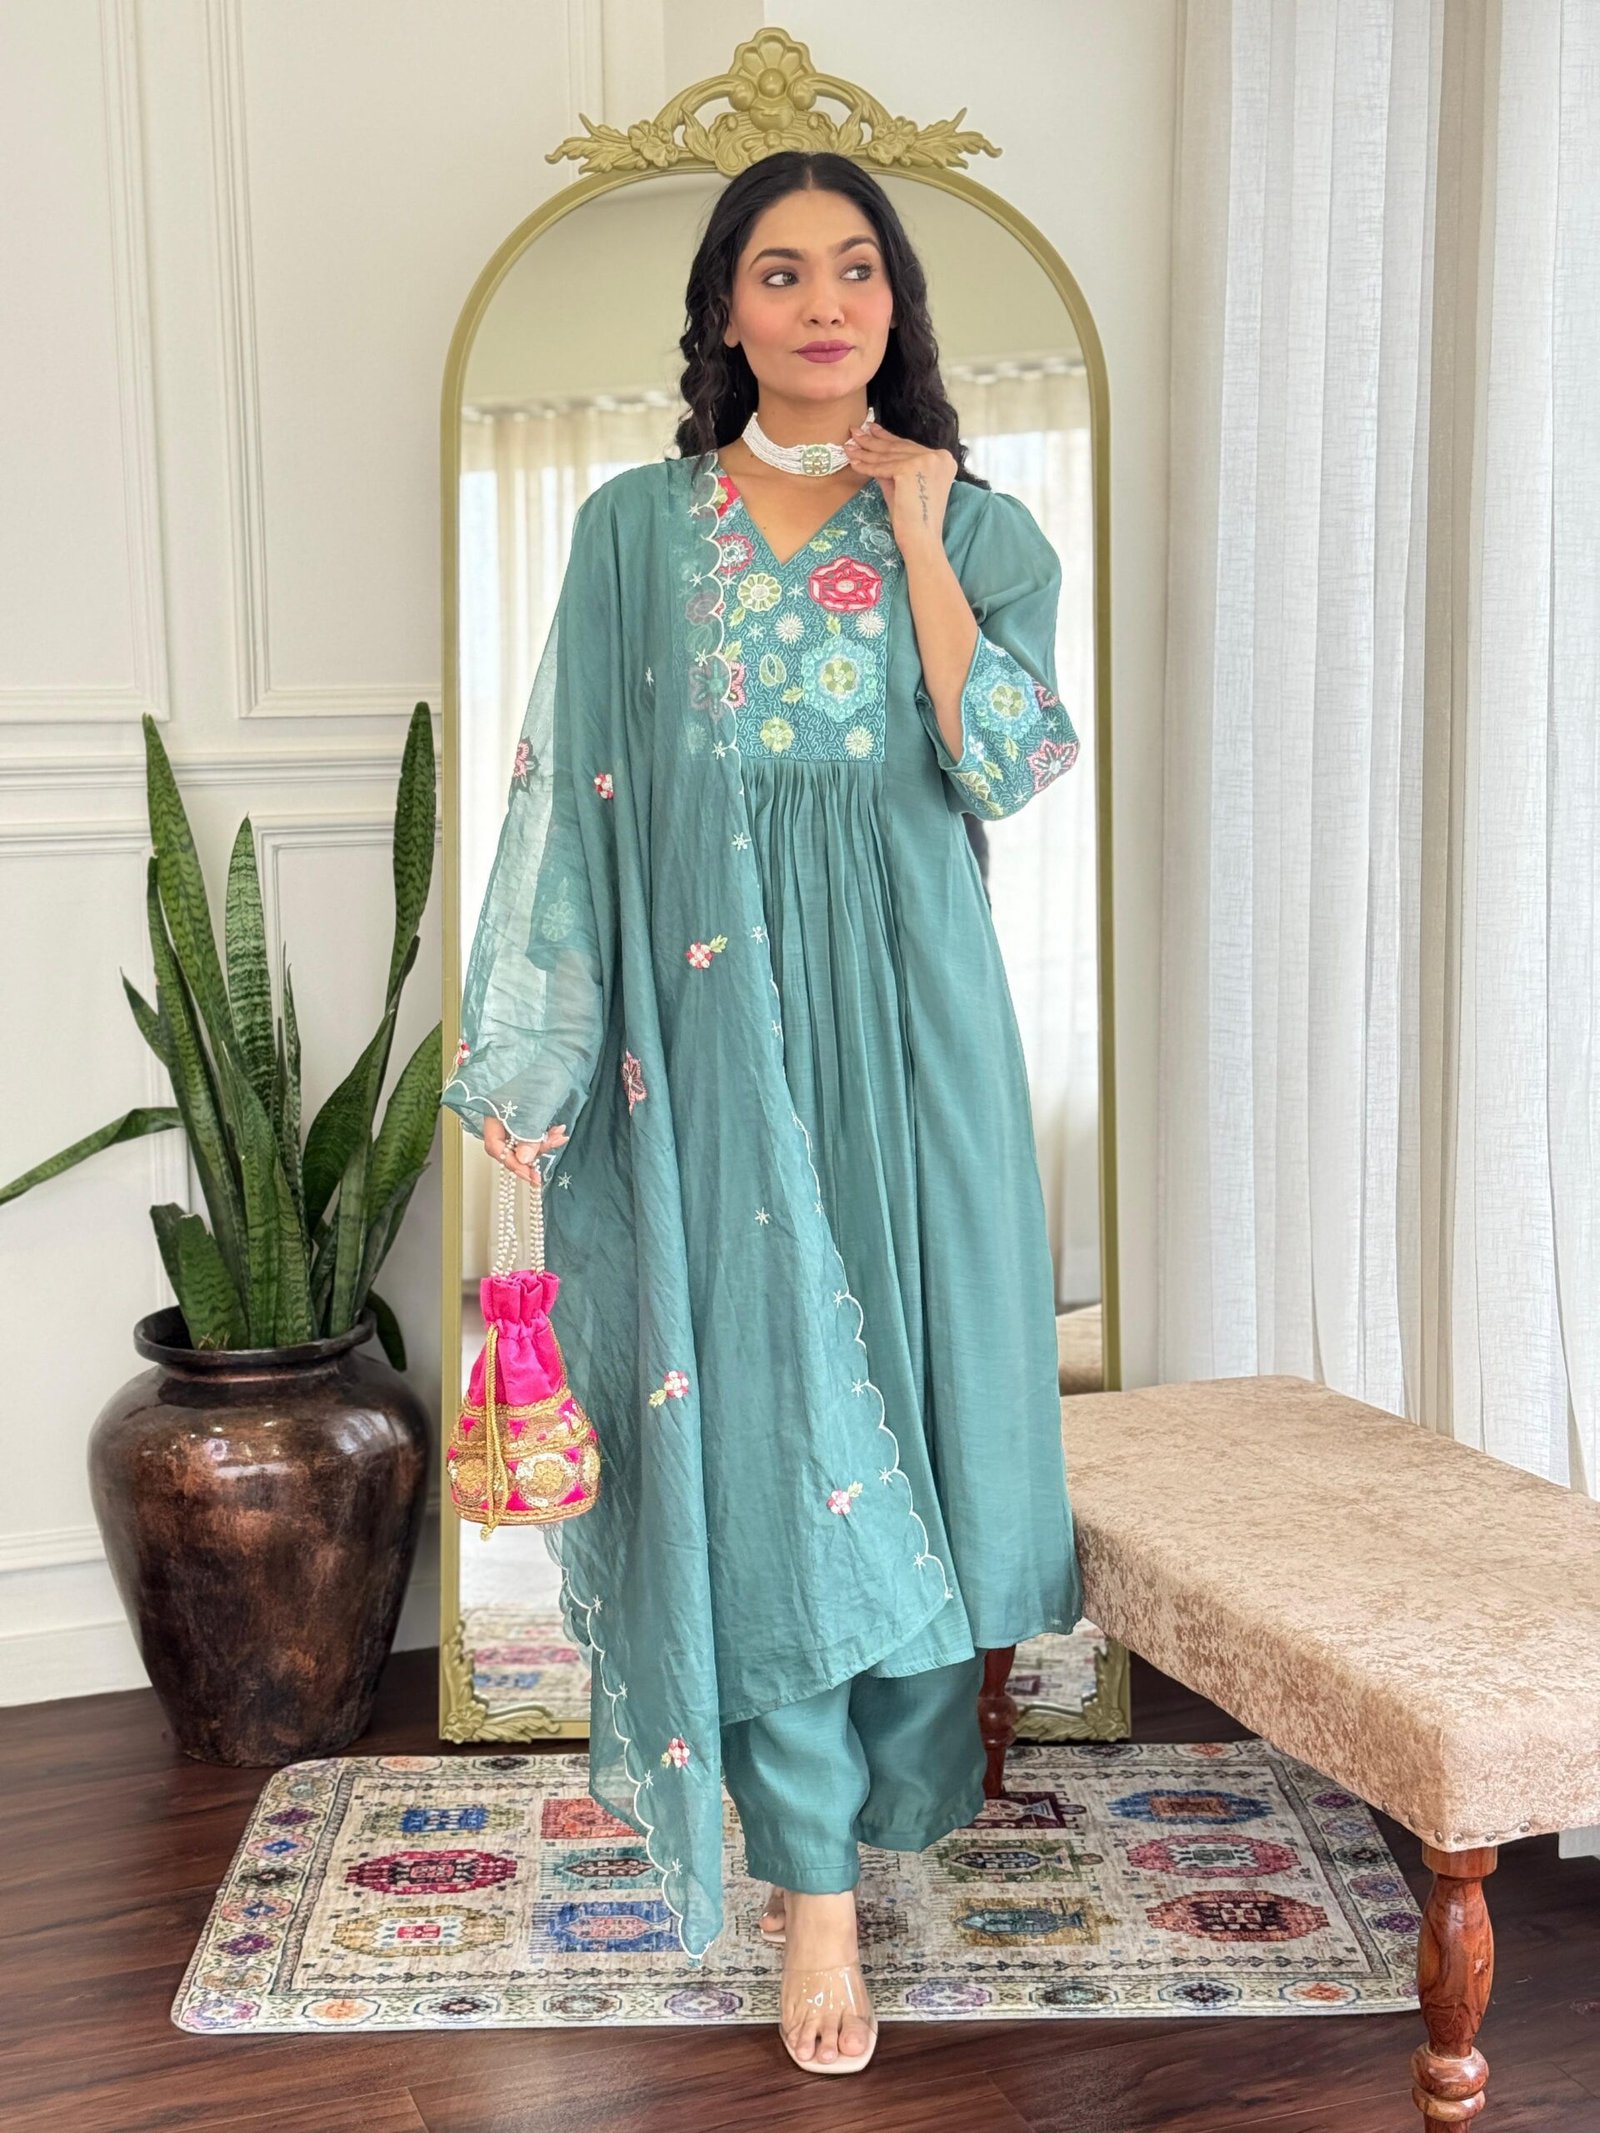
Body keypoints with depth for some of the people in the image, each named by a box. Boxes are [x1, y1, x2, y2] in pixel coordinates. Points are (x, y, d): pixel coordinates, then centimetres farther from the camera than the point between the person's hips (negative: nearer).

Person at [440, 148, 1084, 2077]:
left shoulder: (976, 524, 8)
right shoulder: (637, 525, 8)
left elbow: (1004, 768, -7)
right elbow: (570, 794, 4)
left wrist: (916, 533, -6)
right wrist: (542, 1059, -1)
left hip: (903, 1002, 1)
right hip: (711, 1011, -1)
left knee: (880, 1378, 6)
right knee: (756, 1407, -3)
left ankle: (840, 1789, 27)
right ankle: (813, 1874, 7)